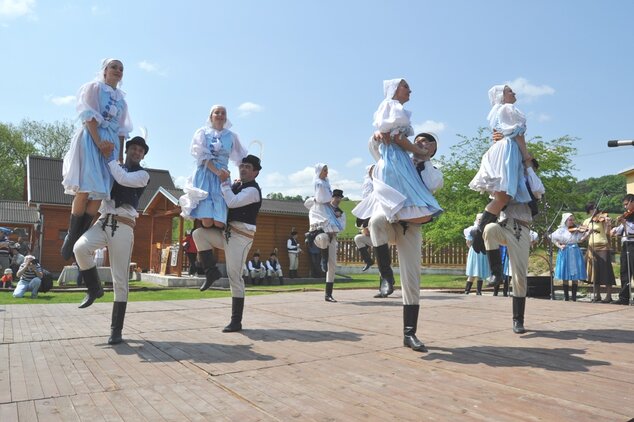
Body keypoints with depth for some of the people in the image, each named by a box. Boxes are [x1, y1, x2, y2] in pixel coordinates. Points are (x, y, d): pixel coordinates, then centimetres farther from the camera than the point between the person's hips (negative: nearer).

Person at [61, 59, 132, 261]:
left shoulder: (121, 99, 20)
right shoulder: (94, 87, 5)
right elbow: (89, 116, -7)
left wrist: (121, 154, 8)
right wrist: (98, 142, -19)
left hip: (111, 144, 5)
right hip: (90, 139, -5)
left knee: (99, 193, -3)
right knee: (84, 190, -13)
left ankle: (80, 238, 2)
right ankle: (70, 237, -3)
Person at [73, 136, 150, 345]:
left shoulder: (143, 175, 6)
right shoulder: (112, 169, 21)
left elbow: (123, 179, -13)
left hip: (123, 227, -3)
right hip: (103, 222, 3)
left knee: (120, 280, -3)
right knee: (80, 247, -30)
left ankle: (116, 329, 5)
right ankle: (94, 289, -3)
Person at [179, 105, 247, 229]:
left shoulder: (231, 136, 17)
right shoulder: (202, 132, 10)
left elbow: (240, 159, 18)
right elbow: (202, 156, -2)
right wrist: (217, 171, -15)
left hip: (222, 177, 2)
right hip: (204, 175, -2)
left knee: (219, 223, -16)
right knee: (207, 222, -19)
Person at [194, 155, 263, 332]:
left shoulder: (252, 190, -12)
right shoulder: (236, 185, 16)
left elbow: (232, 202, -26)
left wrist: (224, 182, -19)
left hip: (240, 237, -8)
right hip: (226, 233, 8)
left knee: (235, 277, -6)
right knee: (198, 233, -7)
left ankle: (236, 321, 3)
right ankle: (212, 271, 1)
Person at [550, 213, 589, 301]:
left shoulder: (577, 230, 6)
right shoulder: (561, 230, 2)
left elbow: (581, 239, -5)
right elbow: (553, 239, 2)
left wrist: (587, 233, -20)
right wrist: (559, 246, -12)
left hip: (575, 254, 1)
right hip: (564, 253, -1)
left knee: (575, 276, 2)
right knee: (565, 276, 3)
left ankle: (574, 296, 9)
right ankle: (566, 296, 12)